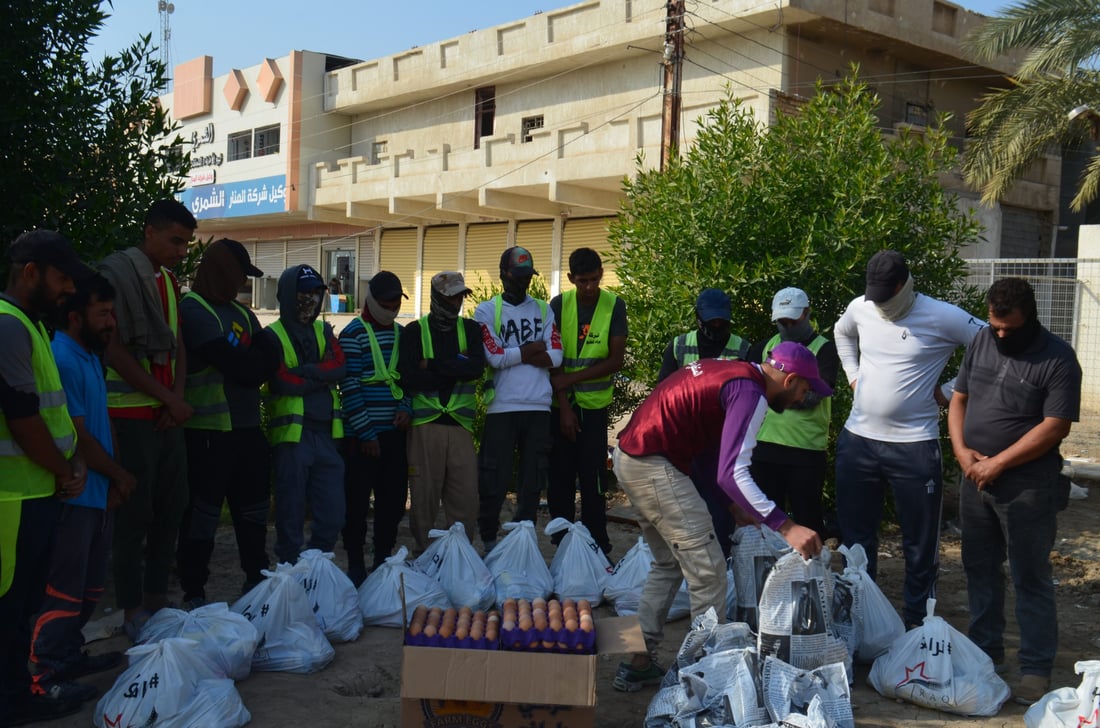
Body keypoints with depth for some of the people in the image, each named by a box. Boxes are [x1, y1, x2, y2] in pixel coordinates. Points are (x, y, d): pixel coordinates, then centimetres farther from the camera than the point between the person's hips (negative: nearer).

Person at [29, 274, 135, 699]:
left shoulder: (91, 358, 14)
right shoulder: (61, 360, -18)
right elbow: (75, 435, -19)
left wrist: (112, 482, 5)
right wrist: (119, 475, -6)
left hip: (97, 494, 10)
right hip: (72, 496, -10)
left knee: (91, 587, 17)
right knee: (64, 589, -3)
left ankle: (68, 655, 28)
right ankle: (46, 673, 5)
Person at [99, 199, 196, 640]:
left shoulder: (168, 281, 14)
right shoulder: (116, 272, -10)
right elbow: (113, 350, -15)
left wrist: (177, 399, -1)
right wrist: (169, 399, -13)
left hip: (168, 415, 8)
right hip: (132, 416, -7)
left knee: (170, 510, 11)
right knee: (134, 516, -2)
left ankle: (157, 600, 22)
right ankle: (133, 612, 9)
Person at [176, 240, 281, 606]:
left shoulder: (241, 312, 15)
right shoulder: (192, 311, -11)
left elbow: (270, 354, 3)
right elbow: (239, 366, -21)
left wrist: (245, 364, -15)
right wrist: (257, 360, -2)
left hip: (247, 428, 8)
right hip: (209, 432, -8)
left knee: (254, 508, 17)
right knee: (204, 513, 0)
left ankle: (257, 580, 31)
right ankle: (193, 592, 12)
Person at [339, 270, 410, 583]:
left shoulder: (401, 333, 13)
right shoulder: (353, 334, -6)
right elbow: (350, 386, -11)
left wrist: (406, 406, -2)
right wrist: (365, 432, -13)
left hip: (395, 432, 6)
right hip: (363, 435, -6)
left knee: (393, 499, 9)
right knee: (357, 501, 1)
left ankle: (383, 560, 21)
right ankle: (356, 566, 12)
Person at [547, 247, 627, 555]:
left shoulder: (614, 305, -3)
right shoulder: (559, 305, -1)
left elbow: (616, 360, -7)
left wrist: (571, 379, -14)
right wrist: (563, 406, -10)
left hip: (595, 405, -1)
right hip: (560, 403, 1)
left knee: (592, 478, -2)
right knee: (560, 477, 5)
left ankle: (597, 547, 7)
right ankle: (561, 544, 15)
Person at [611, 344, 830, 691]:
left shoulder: (732, 370, 15)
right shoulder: (750, 392, -14)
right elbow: (732, 474, -25)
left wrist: (739, 505, 23)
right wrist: (786, 527, -28)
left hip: (628, 455, 10)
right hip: (655, 466, -10)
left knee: (669, 565, 21)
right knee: (709, 572, -2)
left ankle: (638, 663, 25)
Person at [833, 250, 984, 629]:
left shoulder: (943, 317, -12)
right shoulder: (860, 308, 2)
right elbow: (841, 332, 25)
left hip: (914, 445, -4)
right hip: (857, 440, 5)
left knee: (920, 543, 7)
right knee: (855, 535, 14)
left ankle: (917, 622, 21)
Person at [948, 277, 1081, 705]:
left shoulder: (1057, 360, -11)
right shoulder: (981, 344, 7)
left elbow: (1055, 427, -16)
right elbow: (959, 399, 12)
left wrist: (998, 463, -15)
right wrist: (961, 451, -3)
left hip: (1027, 486, -6)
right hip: (975, 479, 6)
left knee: (1030, 579, 1)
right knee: (980, 569, 15)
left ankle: (1036, 670, 10)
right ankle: (985, 650, 29)